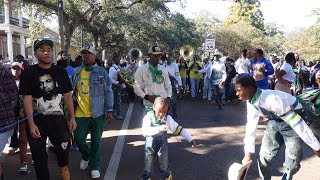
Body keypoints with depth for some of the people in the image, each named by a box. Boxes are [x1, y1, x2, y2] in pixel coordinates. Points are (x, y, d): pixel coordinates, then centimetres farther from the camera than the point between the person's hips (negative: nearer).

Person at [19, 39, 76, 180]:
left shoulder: (60, 72, 2)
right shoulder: (28, 73, -5)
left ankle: (63, 166, 34)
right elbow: (27, 99, -9)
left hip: (57, 117, 2)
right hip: (36, 119, -1)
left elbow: (67, 96, 5)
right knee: (39, 157, 10)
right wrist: (31, 124, -17)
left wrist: (72, 117, 0)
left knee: (63, 149, 6)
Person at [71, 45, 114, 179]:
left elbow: (108, 92, -3)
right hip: (80, 113, 3)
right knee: (79, 139, 6)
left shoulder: (102, 72, -2)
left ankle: (94, 166, 26)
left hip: (98, 113, -2)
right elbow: (71, 90, 14)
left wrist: (109, 110, -8)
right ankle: (86, 156, 38)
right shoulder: (76, 71, 7)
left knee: (96, 141, 7)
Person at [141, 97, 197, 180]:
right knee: (148, 160, 8)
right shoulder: (148, 117, -15)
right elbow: (145, 131, -29)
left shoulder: (168, 119, -8)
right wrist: (158, 128, -42)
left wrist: (190, 139, -7)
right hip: (150, 144, -1)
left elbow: (178, 129, -5)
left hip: (163, 143, 1)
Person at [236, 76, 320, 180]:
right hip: (275, 121, 7)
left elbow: (296, 122, -33)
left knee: (292, 162, -6)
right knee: (264, 155, 7)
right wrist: (248, 154, -1)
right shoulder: (251, 102, -12)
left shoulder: (272, 100, -37)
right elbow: (251, 127, -4)